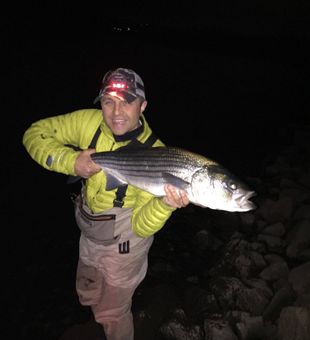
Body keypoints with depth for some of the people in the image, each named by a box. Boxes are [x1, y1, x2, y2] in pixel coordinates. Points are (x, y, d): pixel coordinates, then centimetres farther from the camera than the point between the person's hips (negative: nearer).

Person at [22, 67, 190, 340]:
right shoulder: (89, 122, -17)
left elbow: (141, 226, -28)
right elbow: (35, 133, -10)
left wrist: (166, 204, -49)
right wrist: (71, 161, -26)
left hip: (122, 244, -5)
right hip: (90, 235, 6)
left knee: (112, 314, 16)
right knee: (89, 297, 32)